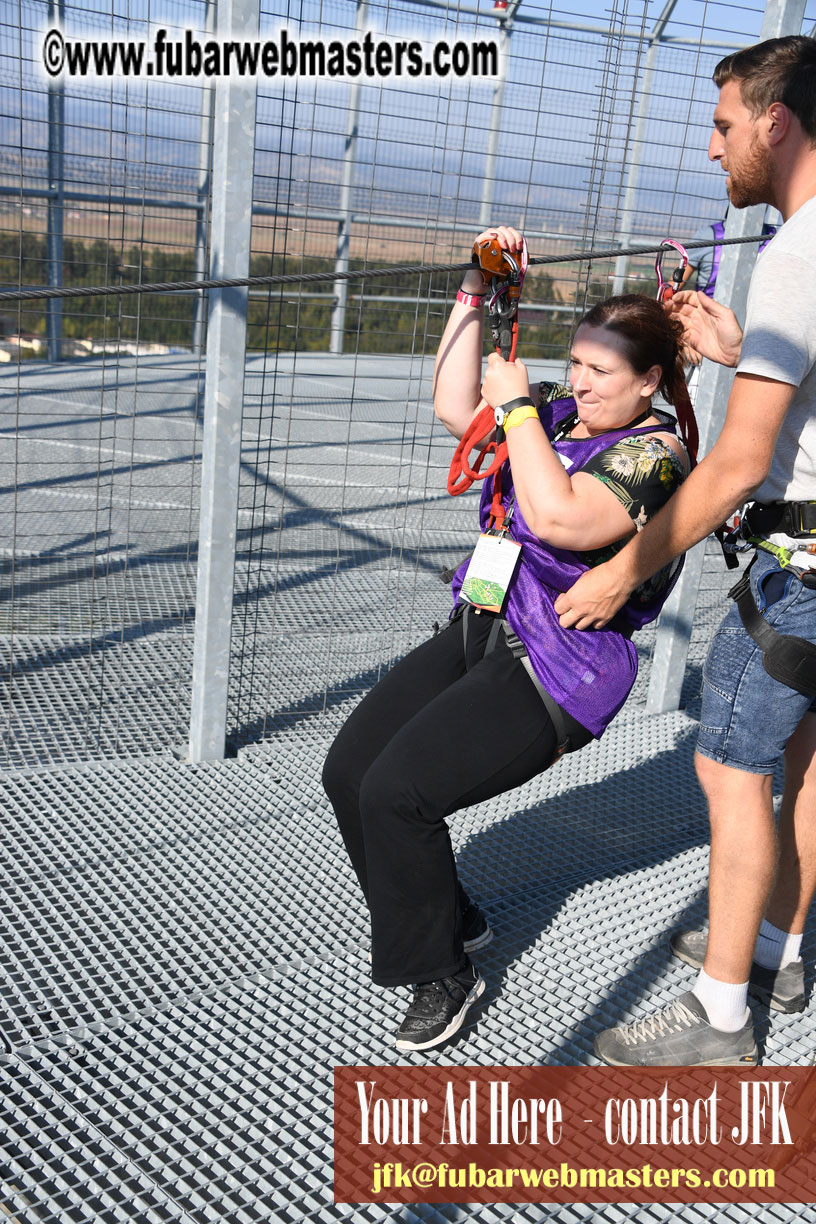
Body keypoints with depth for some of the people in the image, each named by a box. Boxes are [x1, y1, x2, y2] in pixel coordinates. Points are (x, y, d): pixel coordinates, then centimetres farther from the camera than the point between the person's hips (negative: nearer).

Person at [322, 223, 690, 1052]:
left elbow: (559, 518, -29)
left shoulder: (656, 454, -13)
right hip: (478, 635, 8)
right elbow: (454, 409, 8)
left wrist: (517, 406, -19)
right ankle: (449, 918, 21)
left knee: (397, 791, -20)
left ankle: (445, 974, 4)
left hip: (555, 678, -8)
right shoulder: (560, 413, 11)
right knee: (349, 772, 0)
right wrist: (476, 292, 4)